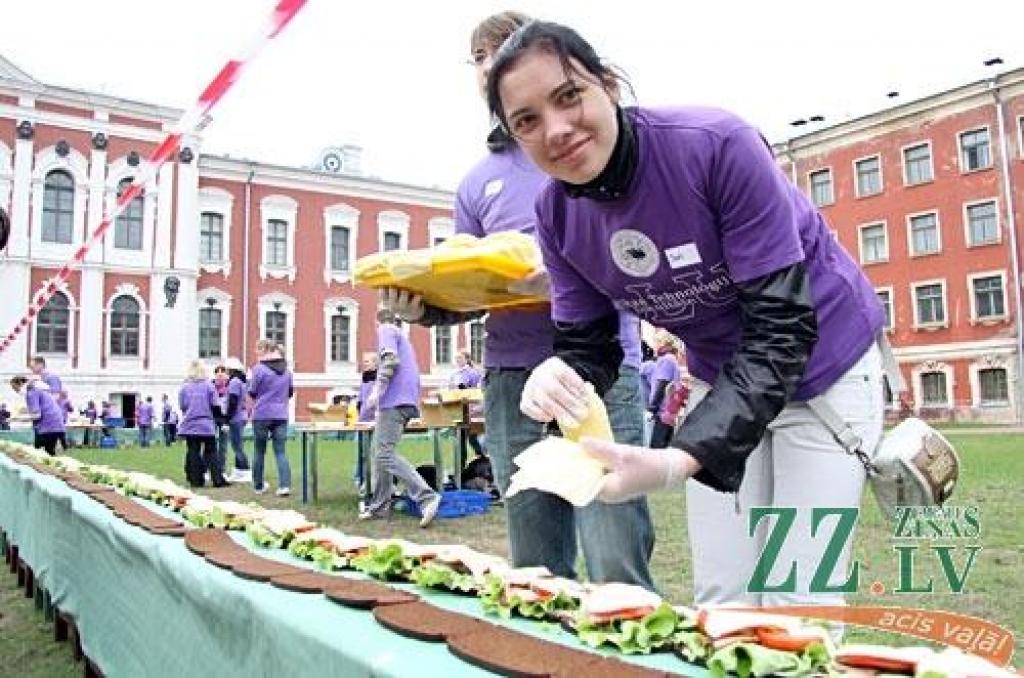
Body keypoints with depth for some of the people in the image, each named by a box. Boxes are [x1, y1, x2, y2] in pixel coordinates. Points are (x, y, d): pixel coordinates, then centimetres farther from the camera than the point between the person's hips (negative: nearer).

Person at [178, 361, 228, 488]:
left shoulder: (184, 387, -1)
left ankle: (196, 480, 8)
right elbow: (215, 405, -6)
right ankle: (218, 480, 1)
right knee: (211, 452, 4)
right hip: (207, 425, -1)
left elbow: (182, 406, 2)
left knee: (193, 453, 8)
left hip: (190, 425, 1)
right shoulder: (209, 385, -5)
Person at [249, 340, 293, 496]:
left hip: (262, 414, -3)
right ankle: (285, 485, -10)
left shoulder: (259, 368, -10)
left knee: (259, 451, 11)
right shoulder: (286, 369, 5)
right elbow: (291, 392, 14)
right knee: (280, 451, 3)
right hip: (281, 415, 3)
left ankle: (258, 486, 19)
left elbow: (252, 393, -3)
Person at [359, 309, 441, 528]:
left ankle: (427, 497, -23)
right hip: (405, 401, 10)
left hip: (394, 401, -10)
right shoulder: (401, 336, 30)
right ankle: (379, 505, 15)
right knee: (379, 453, 13)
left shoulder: (386, 331, 2)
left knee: (385, 454, -16)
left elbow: (390, 360, -17)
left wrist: (377, 389, -17)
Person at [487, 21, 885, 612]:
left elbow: (782, 327, -29)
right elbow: (587, 345, -5)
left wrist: (680, 460, -41)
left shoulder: (717, 144, -28)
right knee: (721, 602, 6)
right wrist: (558, 382, -31)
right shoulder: (557, 215, -12)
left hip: (824, 361, -4)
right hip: (723, 378, 4)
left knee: (797, 607, -3)